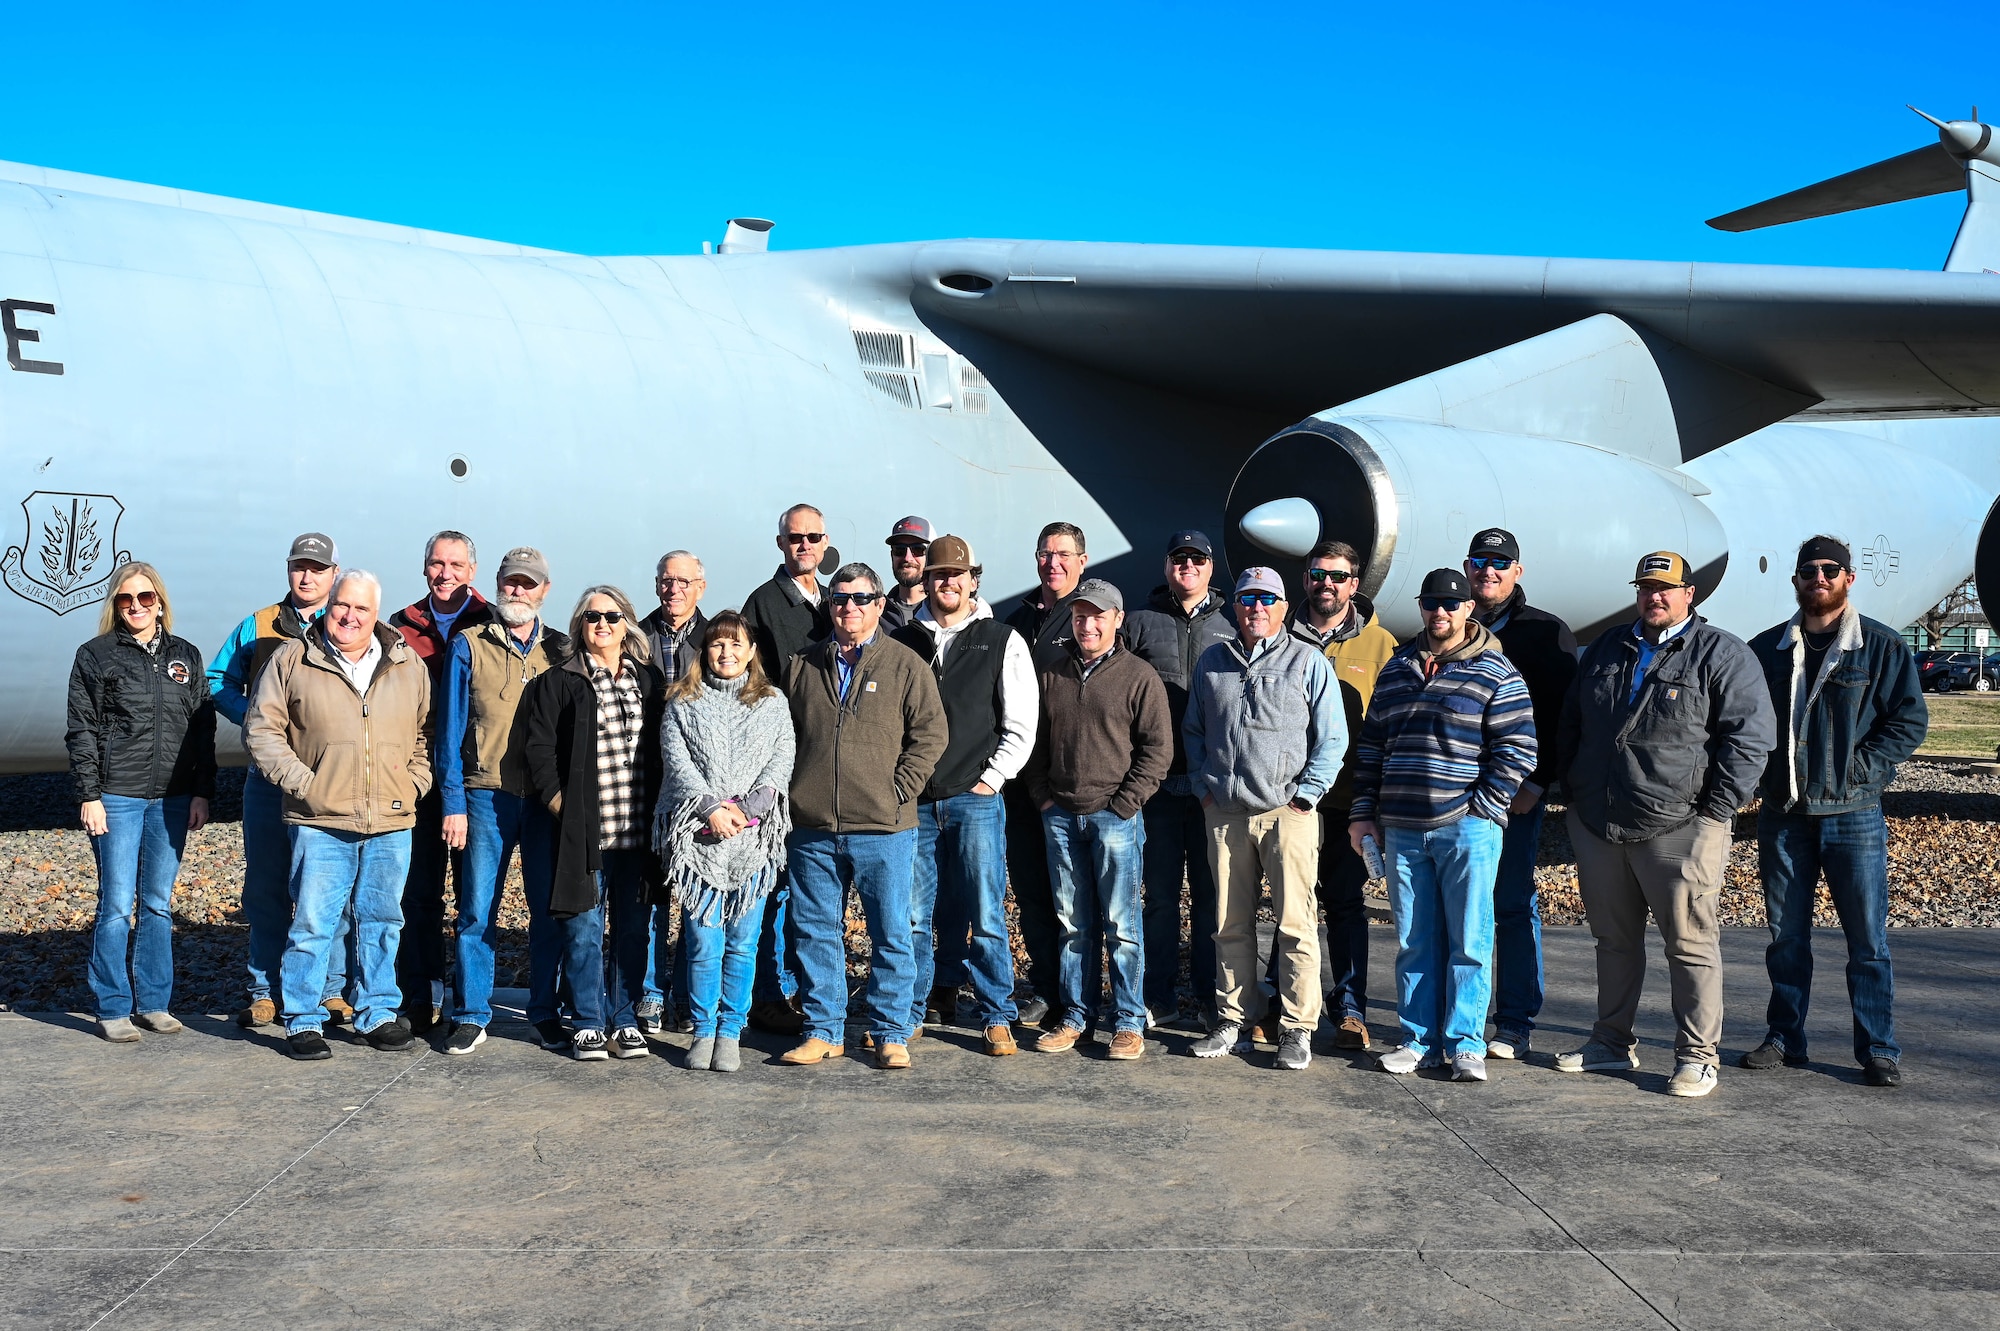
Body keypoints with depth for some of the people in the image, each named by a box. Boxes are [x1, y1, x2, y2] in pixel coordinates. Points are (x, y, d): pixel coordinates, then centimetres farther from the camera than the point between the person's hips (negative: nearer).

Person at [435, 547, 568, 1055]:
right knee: (477, 912, -2)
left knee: (549, 910, 6)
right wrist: (453, 802, -5)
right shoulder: (469, 646, 5)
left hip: (547, 800, 2)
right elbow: (451, 729, 2)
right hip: (487, 795, -2)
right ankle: (472, 1017, 8)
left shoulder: (561, 652, 11)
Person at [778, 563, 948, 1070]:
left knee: (891, 934, 2)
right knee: (814, 931, 8)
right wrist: (790, 791, 5)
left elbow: (930, 734, -1)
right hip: (811, 828, 3)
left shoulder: (906, 665, 3)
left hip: (883, 828, -3)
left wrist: (898, 790, -9)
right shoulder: (803, 666, 12)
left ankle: (890, 1033, 12)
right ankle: (824, 1030, 19)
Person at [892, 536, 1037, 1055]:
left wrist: (991, 779, -3)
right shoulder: (900, 642, 11)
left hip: (976, 799, -2)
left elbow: (1021, 724, 4)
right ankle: (910, 1011, 17)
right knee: (914, 915, 5)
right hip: (912, 801, 2)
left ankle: (997, 1017, 9)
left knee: (986, 915, 0)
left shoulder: (1003, 641, 5)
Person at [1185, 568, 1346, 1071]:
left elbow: (1332, 738, 1)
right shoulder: (1211, 662, 13)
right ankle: (1231, 1020, 17)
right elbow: (1193, 730, 20)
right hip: (1225, 814, 3)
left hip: (1287, 812, -3)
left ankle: (1297, 1029, 3)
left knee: (1295, 923, -4)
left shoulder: (1307, 662, 3)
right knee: (1231, 924, 8)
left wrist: (1305, 795, -6)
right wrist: (1204, 786, 8)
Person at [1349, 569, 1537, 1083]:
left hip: (1467, 828, -4)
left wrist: (1482, 809, -9)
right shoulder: (1396, 670, 14)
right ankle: (1420, 1040, 17)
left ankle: (1465, 1043, 8)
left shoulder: (1495, 673, -1)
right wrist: (1363, 812, 12)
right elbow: (1371, 746, 17)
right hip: (1401, 829, 4)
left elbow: (1517, 750, -5)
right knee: (1414, 943, 9)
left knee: (1469, 941, 0)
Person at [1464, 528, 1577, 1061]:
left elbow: (1563, 716, -3)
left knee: (1513, 906, 0)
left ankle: (1516, 1023, 8)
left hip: (1516, 791, -3)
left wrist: (1538, 781, -12)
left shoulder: (1547, 633, 3)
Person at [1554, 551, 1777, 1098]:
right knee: (1614, 939, 14)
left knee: (1691, 943, -2)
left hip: (1678, 828, -5)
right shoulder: (1605, 649, 17)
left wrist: (1716, 812, -10)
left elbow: (1750, 736, -6)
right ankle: (1612, 1042, 25)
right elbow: (1570, 726, 24)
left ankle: (1696, 1056, 7)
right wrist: (1571, 791, 15)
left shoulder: (1722, 654, -1)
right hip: (1597, 824, 5)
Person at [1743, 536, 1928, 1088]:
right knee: (1786, 935, 10)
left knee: (1868, 938, 1)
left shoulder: (1882, 646, 1)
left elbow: (1911, 720, -1)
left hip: (1853, 814, -2)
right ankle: (1784, 1039, 19)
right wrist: (1762, 766, -1)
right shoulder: (1766, 649, 8)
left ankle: (1879, 1050, 10)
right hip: (1782, 814, 3)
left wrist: (1860, 767, -10)